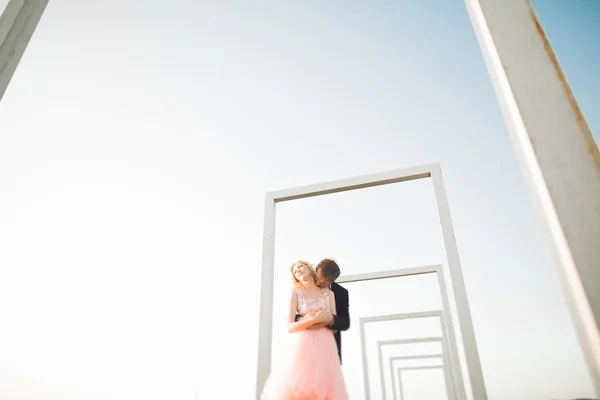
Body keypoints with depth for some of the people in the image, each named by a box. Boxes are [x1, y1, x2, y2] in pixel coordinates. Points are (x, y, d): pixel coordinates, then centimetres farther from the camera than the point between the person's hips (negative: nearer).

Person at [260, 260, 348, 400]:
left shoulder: (328, 293, 13)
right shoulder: (295, 293, 5)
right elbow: (290, 327, -3)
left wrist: (309, 322, -7)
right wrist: (315, 319, -13)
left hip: (326, 348, 2)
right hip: (303, 346, -2)